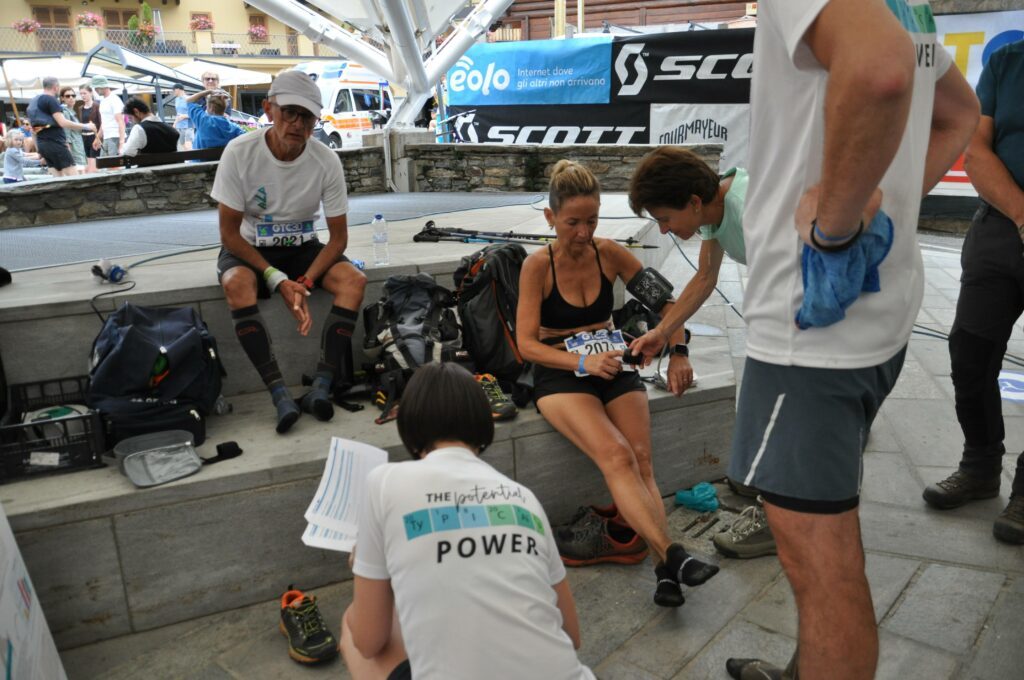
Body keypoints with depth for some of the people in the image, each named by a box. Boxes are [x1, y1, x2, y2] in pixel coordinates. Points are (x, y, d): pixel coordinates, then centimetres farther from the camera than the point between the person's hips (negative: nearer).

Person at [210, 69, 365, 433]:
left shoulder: (326, 161, -13)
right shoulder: (240, 152, -17)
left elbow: (338, 237, -8)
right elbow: (229, 233, -14)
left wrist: (304, 283, -24)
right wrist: (278, 281, -25)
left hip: (302, 248, 2)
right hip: (248, 248, -2)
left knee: (354, 280, -25)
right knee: (237, 284, -36)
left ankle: (321, 386, -33)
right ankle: (280, 394, -39)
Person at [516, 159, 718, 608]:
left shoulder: (608, 253, 2)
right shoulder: (538, 265, -6)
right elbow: (527, 344, -9)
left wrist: (677, 351, -7)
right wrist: (582, 362, -23)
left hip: (612, 367, 3)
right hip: (560, 374, -3)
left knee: (641, 458, -22)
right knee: (616, 456, -29)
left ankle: (665, 572, -29)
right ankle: (670, 555, -33)